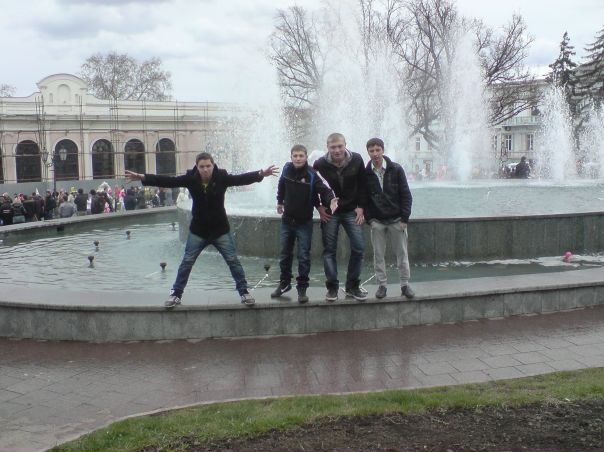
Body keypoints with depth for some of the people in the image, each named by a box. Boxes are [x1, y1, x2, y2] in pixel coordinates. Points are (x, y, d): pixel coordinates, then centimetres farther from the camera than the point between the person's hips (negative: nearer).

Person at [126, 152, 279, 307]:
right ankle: (176, 294, 21)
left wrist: (261, 174, -37)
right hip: (198, 230, 1)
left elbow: (241, 179, -23)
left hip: (221, 230, -1)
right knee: (186, 262, 7)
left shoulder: (222, 177, -15)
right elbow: (168, 181, -15)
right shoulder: (191, 178, -13)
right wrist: (142, 177, -21)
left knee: (233, 261, 3)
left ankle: (244, 292, 16)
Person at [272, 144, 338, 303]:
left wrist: (331, 200, -45)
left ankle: (302, 288, 11)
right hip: (287, 220, 4)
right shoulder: (287, 169, -4)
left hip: (304, 223, -4)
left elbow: (324, 189, -25)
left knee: (303, 257, -1)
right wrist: (280, 202, 24)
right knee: (285, 254, 16)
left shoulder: (311, 175, -17)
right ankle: (284, 283, 32)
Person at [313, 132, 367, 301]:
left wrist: (360, 207, -3)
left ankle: (352, 286, 10)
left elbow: (362, 184, 3)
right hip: (329, 213, -1)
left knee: (359, 247, -4)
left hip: (351, 211, 1)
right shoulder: (320, 164, -12)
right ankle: (332, 287, 11)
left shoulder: (356, 160, -8)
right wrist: (319, 207, -7)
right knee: (329, 250, 0)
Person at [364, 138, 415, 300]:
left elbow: (406, 195, -3)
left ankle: (405, 285, 16)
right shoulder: (366, 173, 0)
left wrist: (404, 218, -8)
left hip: (396, 220, -1)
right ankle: (381, 285, 15)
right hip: (377, 221, 1)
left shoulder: (396, 169, -3)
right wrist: (369, 218, -4)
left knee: (402, 253, 5)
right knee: (378, 255, 5)